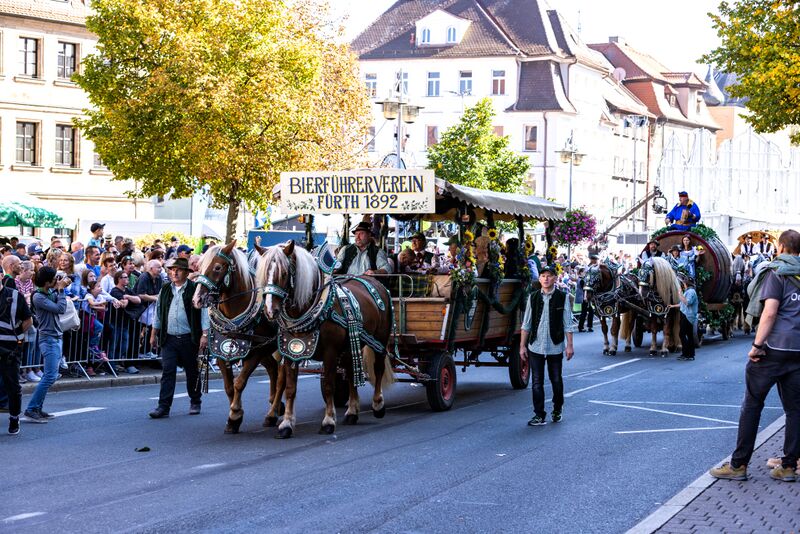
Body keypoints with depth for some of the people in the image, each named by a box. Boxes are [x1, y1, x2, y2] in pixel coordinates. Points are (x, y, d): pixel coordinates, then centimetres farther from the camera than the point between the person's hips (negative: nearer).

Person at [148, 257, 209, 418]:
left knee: (192, 372, 10)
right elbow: (158, 313, 16)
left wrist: (204, 335, -11)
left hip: (189, 339, -2)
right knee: (168, 372, -5)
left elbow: (203, 313, -5)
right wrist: (153, 334, 16)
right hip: (169, 339, 3)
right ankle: (163, 406, -7)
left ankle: (195, 402, 27)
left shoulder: (195, 290, -4)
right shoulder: (165, 290, 9)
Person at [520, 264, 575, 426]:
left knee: (556, 380, 10)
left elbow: (568, 324, 0)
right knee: (537, 382, 1)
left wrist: (569, 345, -4)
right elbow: (526, 324, 7)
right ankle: (539, 415, 7)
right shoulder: (533, 297, 3)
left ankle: (558, 409, 32)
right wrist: (522, 345, 4)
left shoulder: (562, 297, -2)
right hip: (536, 347, 1)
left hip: (555, 347, -1)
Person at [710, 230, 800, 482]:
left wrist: (757, 345, -10)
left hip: (775, 347, -5)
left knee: (752, 404, 2)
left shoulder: (778, 273, -4)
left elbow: (769, 313, -13)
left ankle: (738, 465, 4)